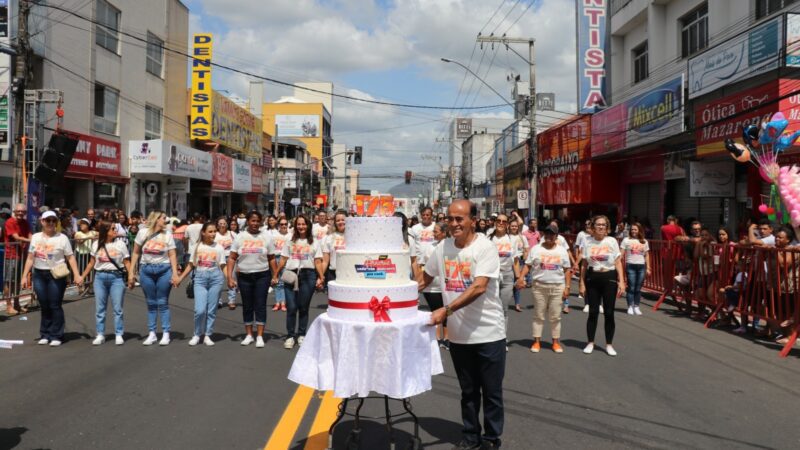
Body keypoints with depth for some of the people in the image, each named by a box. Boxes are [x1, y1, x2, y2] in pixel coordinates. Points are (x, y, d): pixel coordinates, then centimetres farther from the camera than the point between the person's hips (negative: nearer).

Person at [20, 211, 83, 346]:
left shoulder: (62, 238, -1)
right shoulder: (35, 237, 10)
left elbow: (70, 257, -5)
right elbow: (30, 258, 12)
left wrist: (77, 275, -13)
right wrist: (25, 276, 7)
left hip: (56, 275, -4)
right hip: (39, 274, 4)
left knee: (55, 306, -3)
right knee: (44, 306, 8)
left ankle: (56, 336, 5)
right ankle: (45, 335, 18)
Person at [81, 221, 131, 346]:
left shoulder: (120, 244, 0)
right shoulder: (96, 244, 5)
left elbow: (127, 263, 0)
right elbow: (91, 263, 12)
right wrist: (82, 277, 9)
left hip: (116, 277, -2)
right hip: (100, 277, 2)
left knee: (117, 308, 0)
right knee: (99, 308, 7)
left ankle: (118, 335, 8)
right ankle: (100, 335, 16)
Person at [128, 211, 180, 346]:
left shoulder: (168, 235, 3)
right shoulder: (143, 232, 2)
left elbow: (172, 255, 0)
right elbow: (136, 253, 6)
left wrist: (175, 274, -10)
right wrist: (131, 272, 2)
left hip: (164, 270, -1)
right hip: (146, 270, 1)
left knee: (162, 303, 2)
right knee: (151, 303, 7)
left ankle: (166, 334, 7)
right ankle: (152, 334, 13)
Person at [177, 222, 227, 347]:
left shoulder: (219, 247, 3)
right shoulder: (197, 247, 5)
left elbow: (223, 266, 2)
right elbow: (190, 265, 10)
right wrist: (180, 278, 4)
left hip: (215, 278, 0)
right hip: (200, 278, 0)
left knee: (211, 309, 4)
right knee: (200, 309, -10)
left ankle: (207, 335, 16)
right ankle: (197, 334, 10)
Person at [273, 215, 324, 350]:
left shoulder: (314, 242, 10)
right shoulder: (290, 242, 14)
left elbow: (318, 262, 4)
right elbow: (283, 260, 12)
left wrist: (321, 277, -7)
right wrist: (275, 275, 5)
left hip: (308, 275, -1)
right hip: (291, 275, 1)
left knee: (303, 307, 5)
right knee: (291, 307, -4)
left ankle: (301, 335, 17)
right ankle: (290, 336, 6)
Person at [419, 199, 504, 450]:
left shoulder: (485, 248, -15)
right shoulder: (443, 248, 2)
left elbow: (479, 287, -26)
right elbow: (425, 279, 16)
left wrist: (446, 310, -32)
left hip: (488, 334, -4)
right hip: (459, 335, 5)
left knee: (491, 392, 9)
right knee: (468, 391, 18)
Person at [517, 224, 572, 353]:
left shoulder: (562, 250, 5)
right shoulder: (536, 249, 2)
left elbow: (567, 270, 6)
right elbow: (527, 265, 0)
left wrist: (567, 286, 0)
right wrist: (521, 278, -15)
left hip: (557, 287, 1)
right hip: (539, 286, -1)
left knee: (555, 316, 7)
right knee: (538, 315, 5)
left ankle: (556, 342, 17)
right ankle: (537, 341, 12)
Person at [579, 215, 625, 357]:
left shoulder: (612, 241, -1)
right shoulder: (587, 241, 1)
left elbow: (618, 263, 0)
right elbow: (584, 265, 4)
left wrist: (621, 281, -7)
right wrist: (582, 284, 2)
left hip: (609, 278, 0)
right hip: (592, 278, 1)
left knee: (609, 313, 4)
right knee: (593, 312, 6)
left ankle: (609, 344, 17)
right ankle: (590, 343, 18)